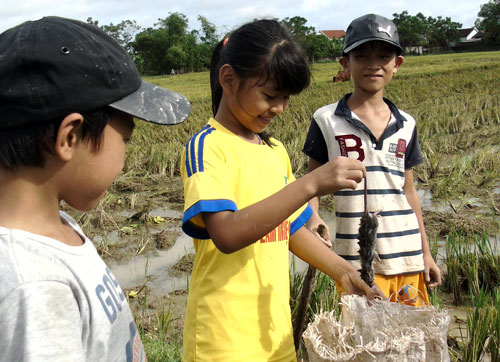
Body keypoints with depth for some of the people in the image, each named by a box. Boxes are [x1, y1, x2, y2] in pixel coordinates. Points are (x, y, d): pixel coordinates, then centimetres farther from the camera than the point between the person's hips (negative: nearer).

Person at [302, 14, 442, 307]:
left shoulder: (406, 125, 8)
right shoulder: (327, 121, -2)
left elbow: (409, 192, 14)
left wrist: (426, 252, 14)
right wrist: (313, 217, -19)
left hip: (408, 256, 4)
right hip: (357, 258, -3)